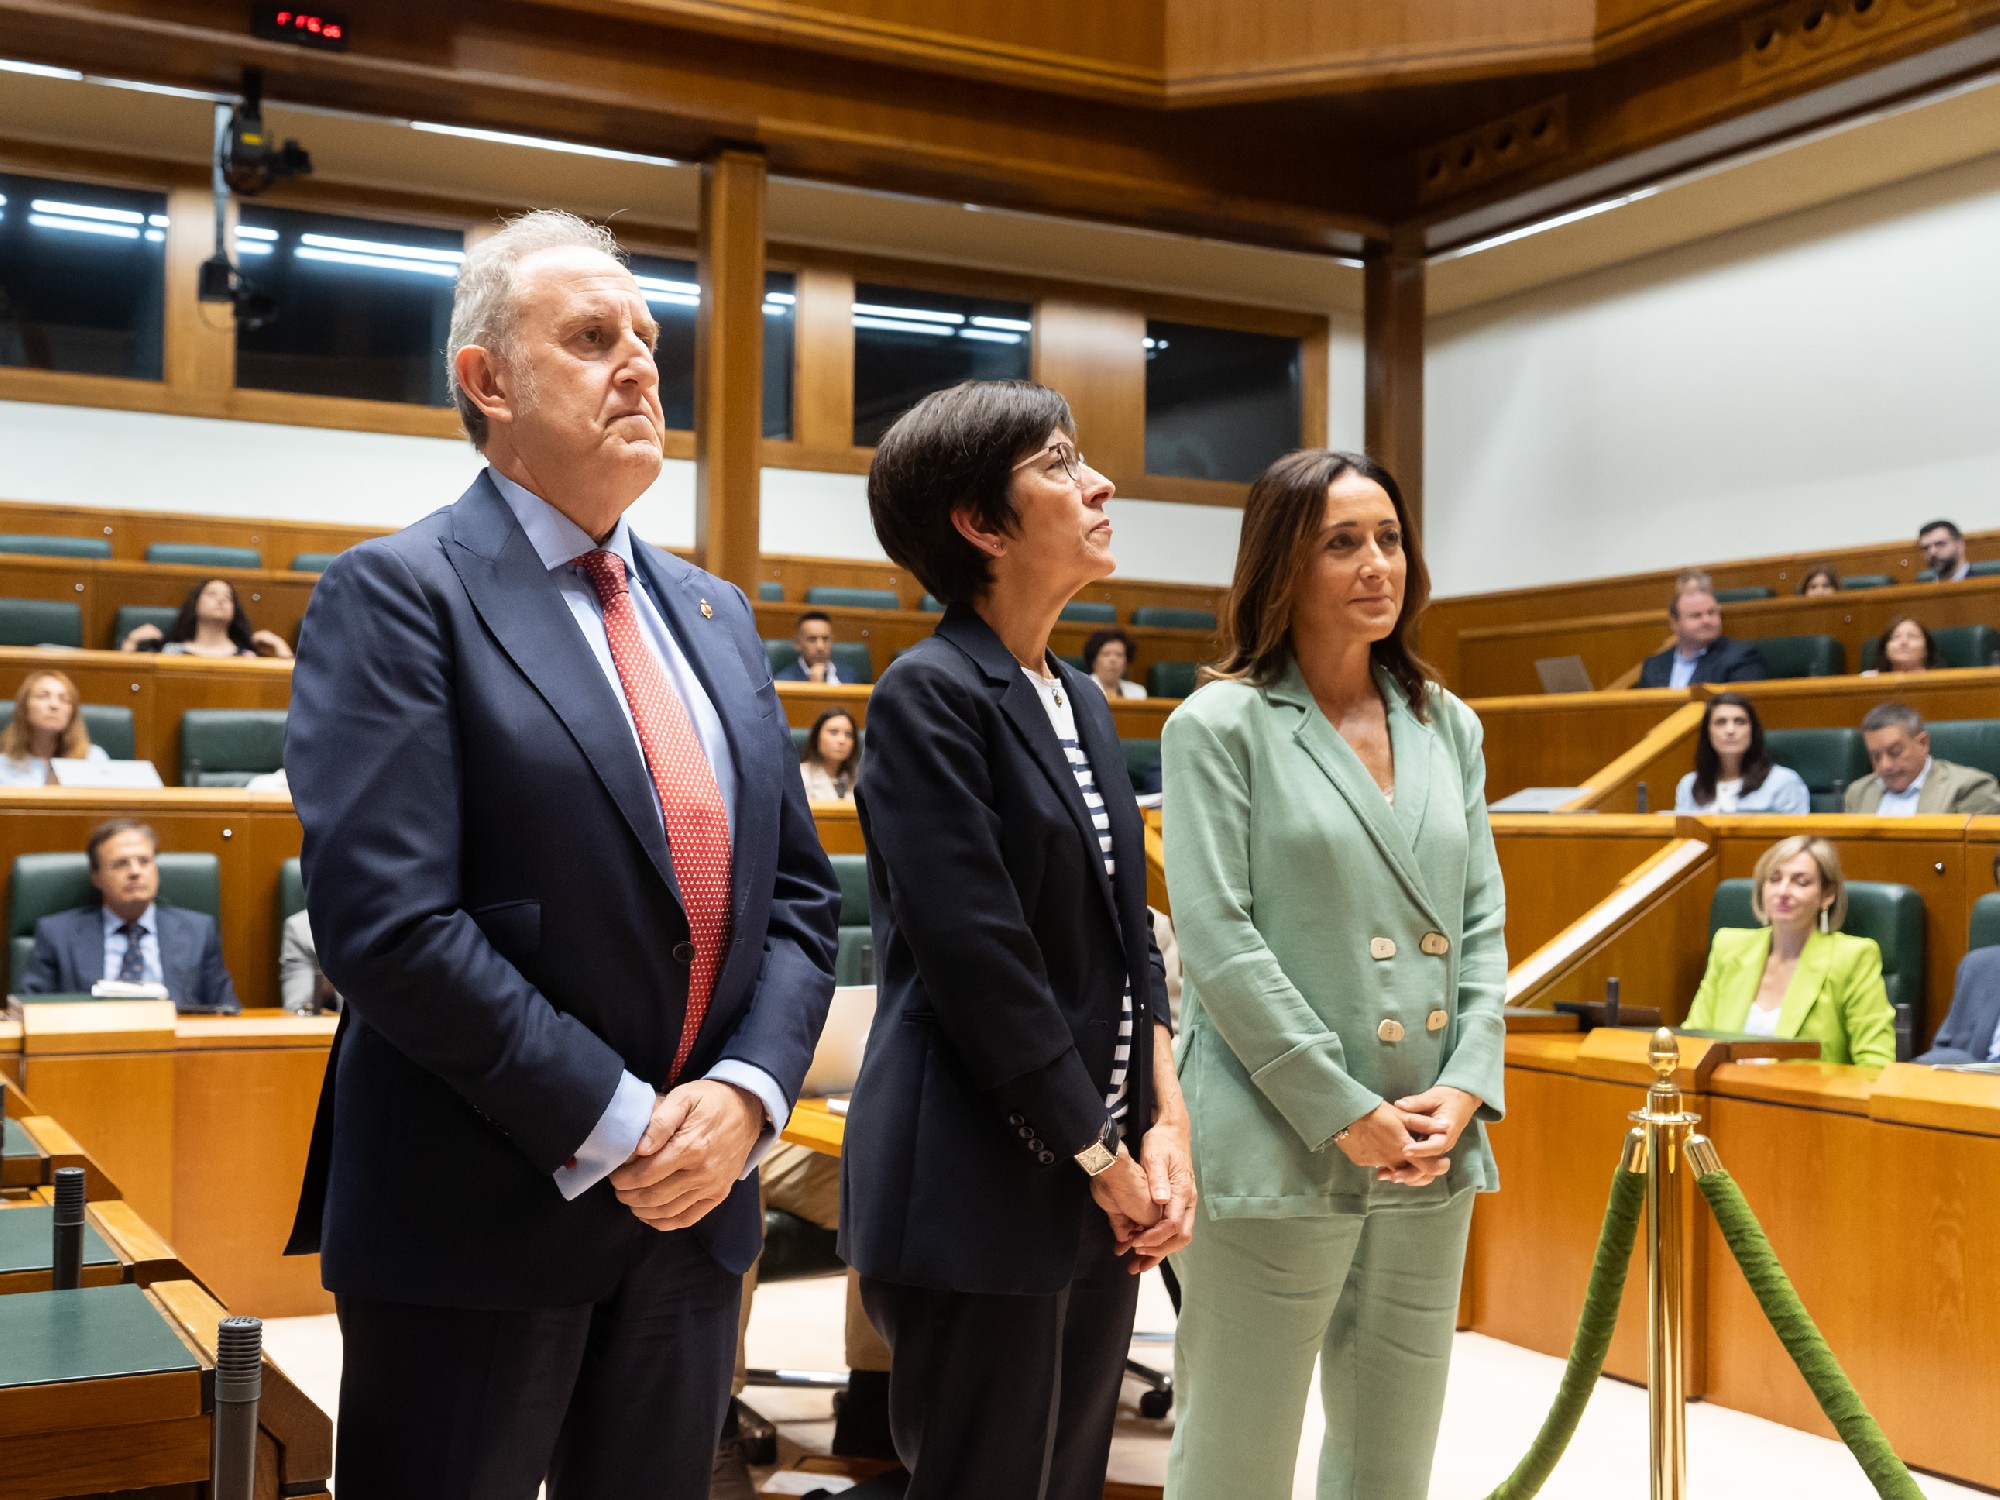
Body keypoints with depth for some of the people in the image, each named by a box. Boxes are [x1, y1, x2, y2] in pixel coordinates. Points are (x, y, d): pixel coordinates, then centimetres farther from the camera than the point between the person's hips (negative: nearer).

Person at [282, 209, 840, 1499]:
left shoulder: (715, 614, 12)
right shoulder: (398, 595, -8)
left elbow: (800, 894, 11)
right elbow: (387, 921, -18)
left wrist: (747, 1090, -6)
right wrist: (615, 1125, -16)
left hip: (697, 1207, 6)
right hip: (478, 1223, -6)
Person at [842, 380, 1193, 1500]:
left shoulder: (1085, 703, 13)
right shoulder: (930, 695, -12)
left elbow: (1130, 933, 14)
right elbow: (980, 962, -17)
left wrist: (1167, 1124, 2)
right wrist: (1104, 1160, -11)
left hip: (1100, 1195, 8)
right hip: (980, 1195, -8)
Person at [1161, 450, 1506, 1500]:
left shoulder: (1448, 726, 13)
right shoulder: (1221, 725, -4)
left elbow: (1483, 923, 12)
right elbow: (1218, 941, -11)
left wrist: (1467, 1087, -3)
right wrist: (1344, 1113, -14)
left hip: (1431, 1159, 5)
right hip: (1278, 1155, -5)